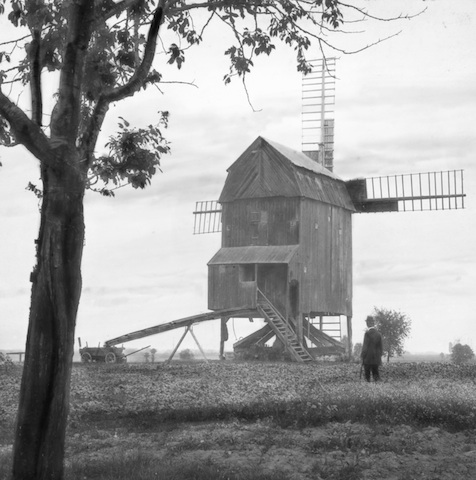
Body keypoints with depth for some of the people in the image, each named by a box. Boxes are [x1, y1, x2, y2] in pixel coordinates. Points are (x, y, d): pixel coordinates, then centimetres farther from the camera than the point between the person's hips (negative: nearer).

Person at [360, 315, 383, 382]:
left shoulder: (368, 333, -13)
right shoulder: (378, 333, 5)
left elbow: (365, 346, -13)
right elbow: (380, 347, 11)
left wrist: (362, 356, -4)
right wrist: (379, 355, 19)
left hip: (368, 358, -6)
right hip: (376, 358, 6)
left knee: (367, 375, 0)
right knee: (375, 373, 12)